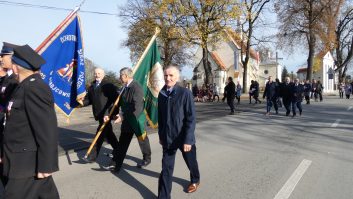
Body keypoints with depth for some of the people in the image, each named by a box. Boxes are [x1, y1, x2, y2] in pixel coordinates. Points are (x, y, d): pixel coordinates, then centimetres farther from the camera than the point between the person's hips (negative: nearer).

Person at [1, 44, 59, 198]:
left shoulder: (34, 88, -20)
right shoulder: (27, 86, 11)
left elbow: (47, 130, -24)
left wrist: (45, 165, -21)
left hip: (28, 163, -9)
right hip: (25, 160, 9)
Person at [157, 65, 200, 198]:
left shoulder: (185, 93, -15)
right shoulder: (161, 94, 0)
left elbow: (191, 118, -16)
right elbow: (160, 117, 9)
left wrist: (187, 139, -20)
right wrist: (161, 135, 10)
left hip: (184, 138, -2)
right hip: (167, 138, 3)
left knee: (191, 162, 20)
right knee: (166, 169, 4)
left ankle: (195, 181, 49)